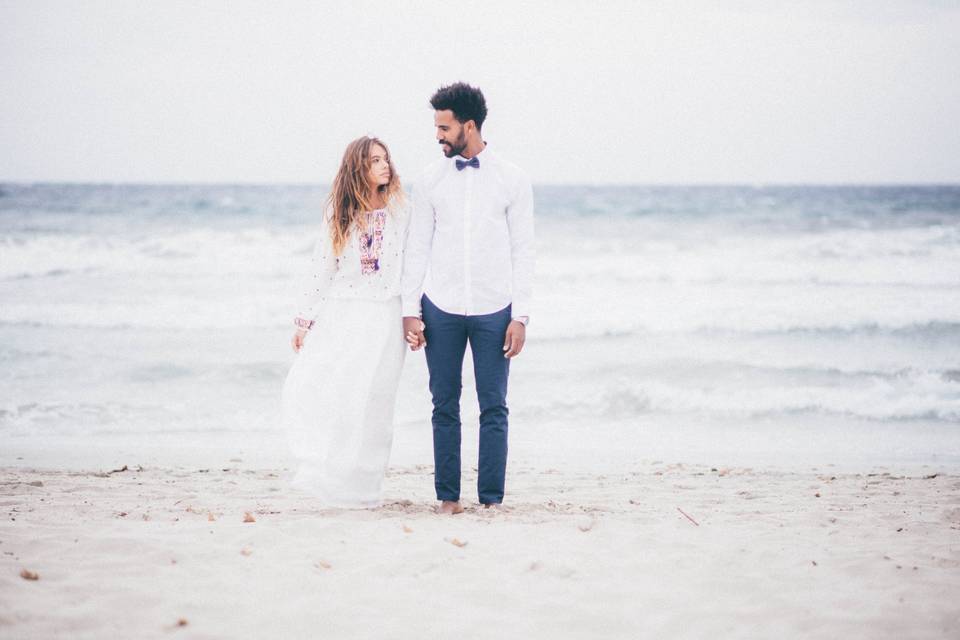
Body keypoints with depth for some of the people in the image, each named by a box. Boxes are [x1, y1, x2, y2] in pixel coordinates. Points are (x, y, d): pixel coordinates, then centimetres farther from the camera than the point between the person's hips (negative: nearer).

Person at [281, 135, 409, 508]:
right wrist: (304, 320, 5)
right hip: (339, 315, 2)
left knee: (368, 403, -3)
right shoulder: (338, 212, 6)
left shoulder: (401, 211, 3)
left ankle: (357, 488, 7)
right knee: (311, 389, -11)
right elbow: (321, 267, 7)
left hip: (383, 319, -1)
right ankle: (324, 474, 3)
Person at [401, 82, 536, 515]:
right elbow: (417, 249, 8)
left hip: (493, 310, -1)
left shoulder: (512, 180, 1)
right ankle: (448, 496, 9)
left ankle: (491, 498, 5)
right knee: (445, 406, 3)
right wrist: (410, 311, 2)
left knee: (494, 407, 0)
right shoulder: (431, 181, 6)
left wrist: (520, 316, -4)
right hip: (441, 308, 1)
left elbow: (522, 252, 1)